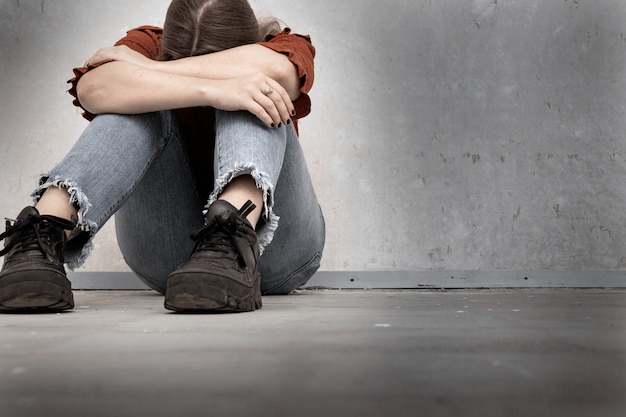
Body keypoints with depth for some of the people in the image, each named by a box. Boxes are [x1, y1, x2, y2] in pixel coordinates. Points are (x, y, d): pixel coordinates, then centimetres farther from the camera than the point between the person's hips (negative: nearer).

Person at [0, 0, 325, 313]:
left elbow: (271, 68, -31)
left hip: (275, 245, 0)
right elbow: (91, 89, -28)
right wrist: (211, 90, -41)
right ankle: (45, 234, -37)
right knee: (144, 99, -21)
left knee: (255, 93, -23)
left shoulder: (286, 47, -4)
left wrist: (142, 68, -22)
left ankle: (235, 241, -45)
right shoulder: (149, 45, -4)